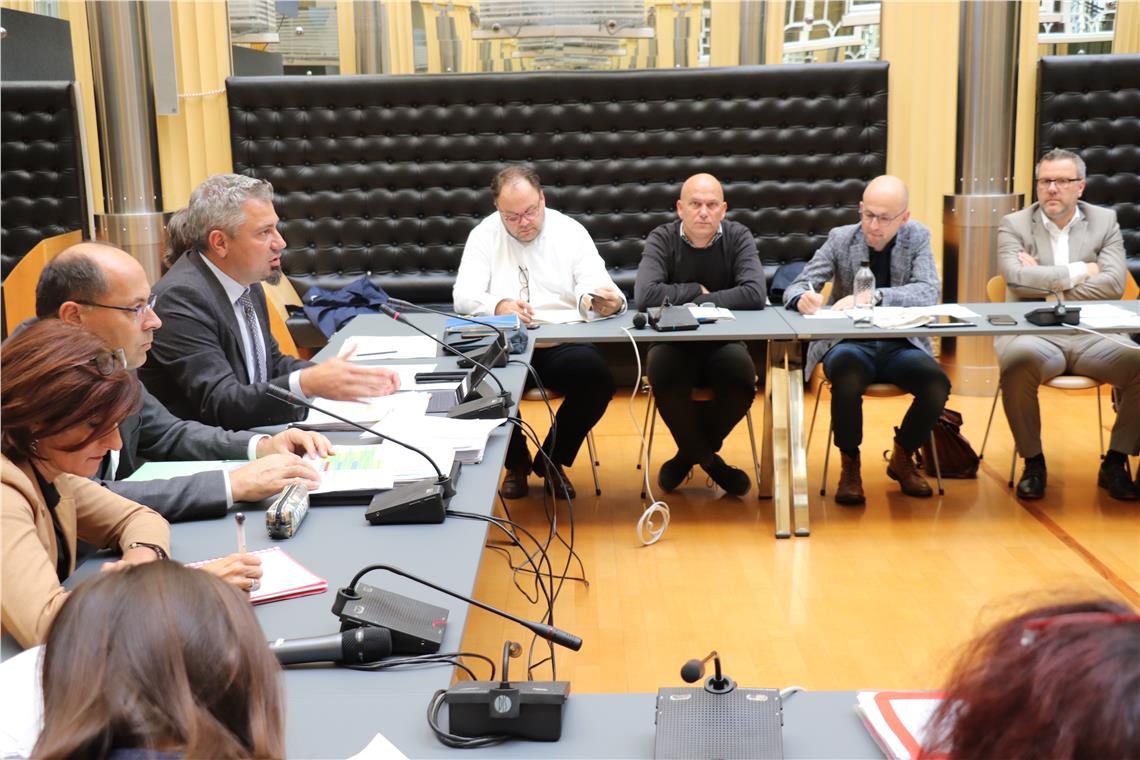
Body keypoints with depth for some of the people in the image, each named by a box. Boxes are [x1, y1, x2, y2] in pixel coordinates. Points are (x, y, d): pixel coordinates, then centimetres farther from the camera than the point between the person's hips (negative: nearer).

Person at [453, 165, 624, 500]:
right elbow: (464, 295, -7)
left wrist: (606, 301, -32)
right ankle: (516, 461, 1)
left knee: (598, 378, -29)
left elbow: (594, 288, -5)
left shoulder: (571, 231, 4)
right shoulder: (484, 235, 5)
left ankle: (553, 461, 1)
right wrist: (498, 306, -30)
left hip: (562, 344, 0)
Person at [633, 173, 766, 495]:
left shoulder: (738, 237, -3)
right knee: (661, 372, -33)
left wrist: (698, 302, -17)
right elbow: (646, 295, -22)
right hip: (673, 343, -1)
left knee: (743, 378, -30)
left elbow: (754, 294, -19)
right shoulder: (662, 239, -6)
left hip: (723, 344, 1)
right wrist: (697, 290, -13)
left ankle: (692, 452, 0)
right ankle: (707, 458, -5)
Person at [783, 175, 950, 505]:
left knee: (938, 384, -27)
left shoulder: (917, 238, 2)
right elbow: (794, 288, -3)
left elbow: (929, 292, -15)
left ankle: (902, 458, 3)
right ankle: (850, 465, -11)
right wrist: (803, 299, -29)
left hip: (902, 345, 2)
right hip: (851, 344, -1)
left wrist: (873, 296, -31)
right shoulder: (841, 238, 1)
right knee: (847, 377, -36)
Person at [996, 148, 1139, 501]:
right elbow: (1016, 279, -11)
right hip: (1035, 335, -2)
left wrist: (1044, 284, -7)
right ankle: (1033, 462, -13)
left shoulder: (1105, 221, 12)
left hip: (1093, 335, 2)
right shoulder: (1014, 225, 7)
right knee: (1018, 363, -37)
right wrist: (1079, 271, -5)